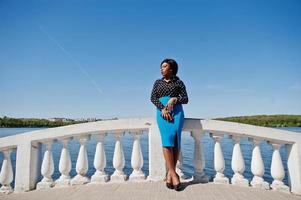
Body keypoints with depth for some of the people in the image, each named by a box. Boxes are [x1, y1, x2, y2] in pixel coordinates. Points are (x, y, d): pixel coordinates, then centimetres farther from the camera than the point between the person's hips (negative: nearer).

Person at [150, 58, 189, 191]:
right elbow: (152, 98, 8)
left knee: (176, 140, -12)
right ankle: (173, 173, -14)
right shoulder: (158, 82, 20)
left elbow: (185, 99, 8)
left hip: (177, 111, 0)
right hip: (161, 111, 1)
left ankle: (170, 173, -6)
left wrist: (174, 99, -12)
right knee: (167, 139, -15)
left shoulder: (178, 82, 14)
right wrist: (163, 108, -9)